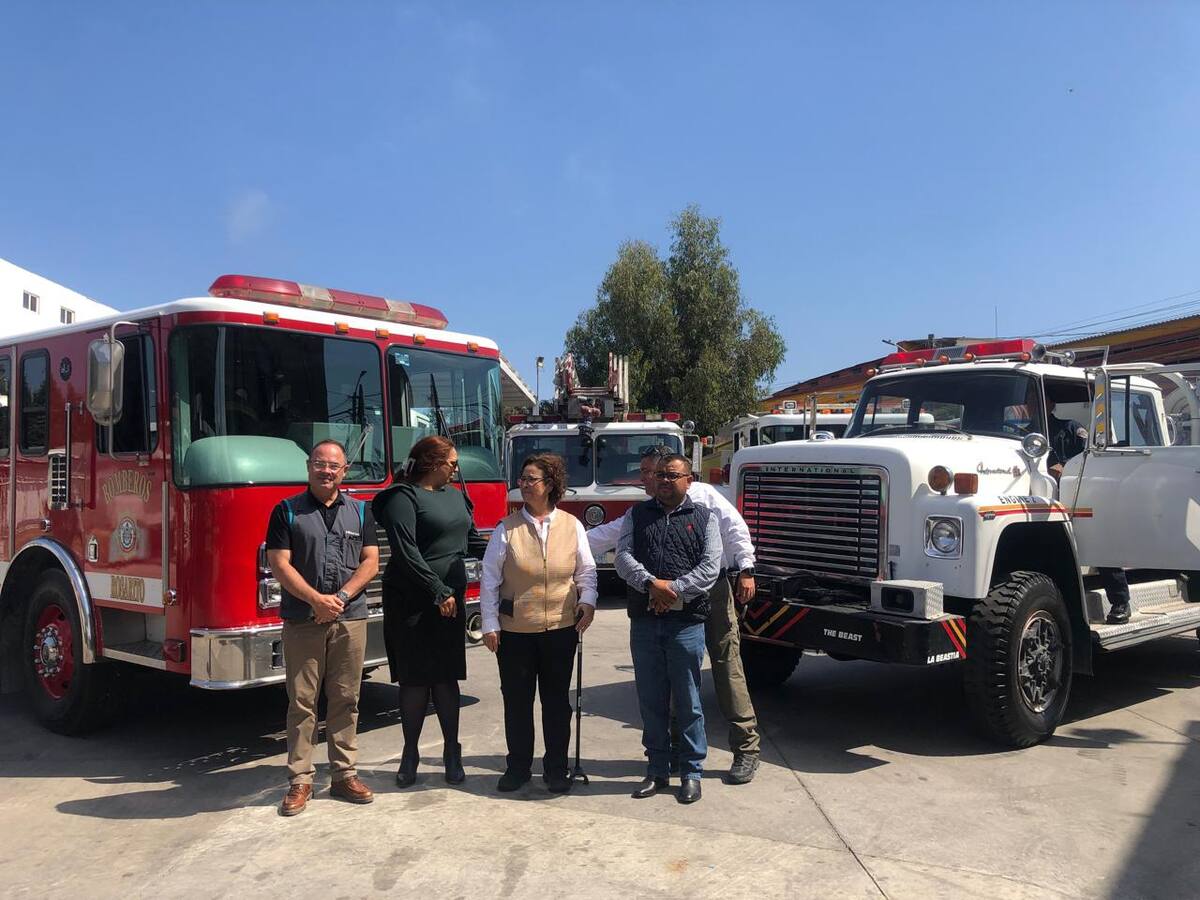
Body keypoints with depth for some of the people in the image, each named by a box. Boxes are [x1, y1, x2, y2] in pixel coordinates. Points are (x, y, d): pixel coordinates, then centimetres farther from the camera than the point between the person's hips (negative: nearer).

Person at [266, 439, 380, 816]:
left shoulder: (360, 512, 9)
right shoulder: (287, 511, 2)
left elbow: (370, 562, 4)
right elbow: (280, 564, -5)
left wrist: (340, 597, -10)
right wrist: (317, 600, -15)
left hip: (350, 620, 2)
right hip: (301, 622, -2)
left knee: (345, 700, 7)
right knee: (301, 701, 3)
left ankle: (344, 774, 16)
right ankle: (300, 781, 10)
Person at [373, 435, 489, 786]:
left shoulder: (454, 495, 15)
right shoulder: (403, 498, -8)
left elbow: (472, 541, 22)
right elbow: (406, 552, -16)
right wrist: (438, 592, -18)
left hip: (451, 600, 6)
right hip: (412, 601, -6)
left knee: (446, 677, 8)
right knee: (414, 679, 3)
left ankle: (452, 751, 17)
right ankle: (410, 754, 17)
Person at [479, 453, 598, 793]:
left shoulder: (572, 526, 0)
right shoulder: (507, 528, -3)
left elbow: (586, 570, 9)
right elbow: (490, 579, -1)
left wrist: (587, 601, -8)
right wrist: (489, 625, -3)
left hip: (561, 629, 1)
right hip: (515, 631, 0)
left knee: (557, 700, 11)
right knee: (517, 700, 10)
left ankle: (556, 768, 24)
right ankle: (518, 766, 26)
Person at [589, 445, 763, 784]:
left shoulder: (704, 496, -2)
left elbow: (735, 530, -6)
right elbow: (610, 533, 10)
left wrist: (745, 570, -12)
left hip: (714, 592, -5)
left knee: (727, 668, -5)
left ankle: (746, 748, 3)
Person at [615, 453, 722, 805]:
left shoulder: (703, 518, 6)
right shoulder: (637, 515, 11)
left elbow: (710, 567, -5)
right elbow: (623, 557, -1)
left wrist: (673, 589, -15)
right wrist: (652, 584, -17)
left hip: (686, 622, -2)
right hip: (644, 621, 2)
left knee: (688, 702, 4)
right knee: (651, 701, 10)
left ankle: (691, 772, 16)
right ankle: (657, 769, 22)